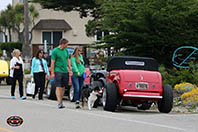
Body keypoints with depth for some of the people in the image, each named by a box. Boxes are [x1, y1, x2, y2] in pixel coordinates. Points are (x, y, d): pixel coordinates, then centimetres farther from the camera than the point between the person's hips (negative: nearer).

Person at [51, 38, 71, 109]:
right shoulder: (55, 51, -6)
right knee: (58, 87, -11)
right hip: (58, 71, -6)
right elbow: (52, 62, -7)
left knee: (63, 87, 8)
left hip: (65, 71, 6)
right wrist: (52, 73, -10)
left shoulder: (66, 50, 13)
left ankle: (61, 101, 17)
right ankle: (59, 102, -17)